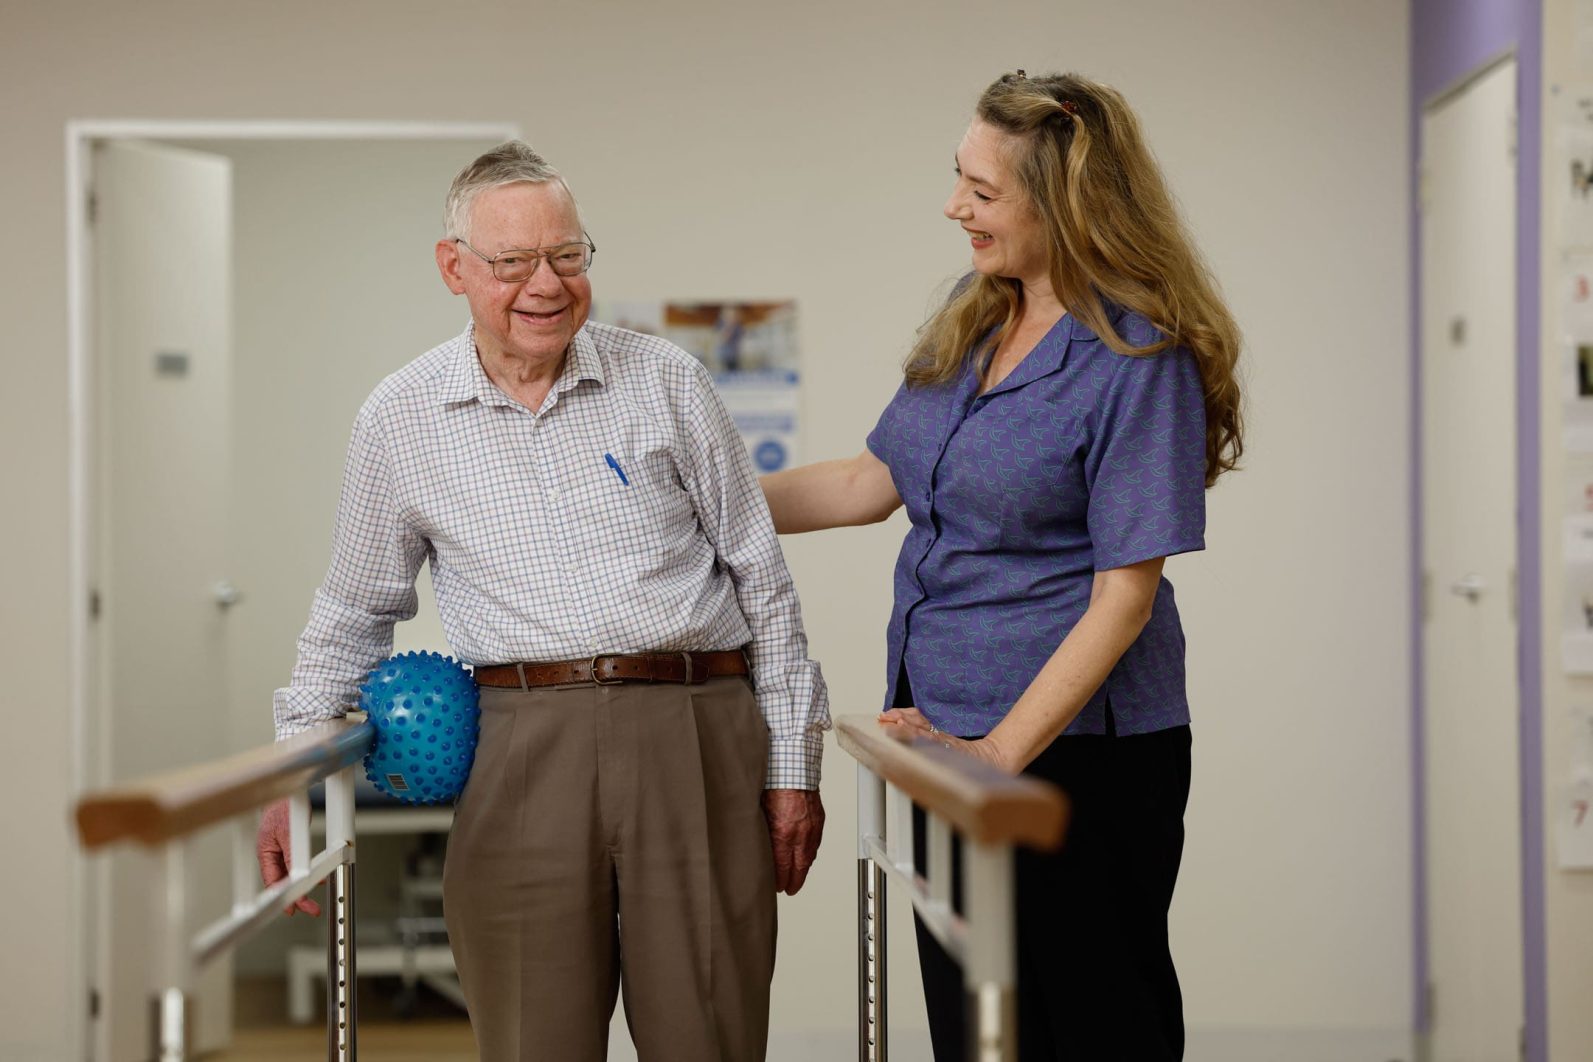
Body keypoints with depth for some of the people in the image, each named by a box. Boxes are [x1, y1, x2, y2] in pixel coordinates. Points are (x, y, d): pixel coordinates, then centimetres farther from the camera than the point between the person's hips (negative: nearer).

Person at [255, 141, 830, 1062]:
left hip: (698, 738, 0)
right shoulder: (401, 420, 8)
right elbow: (353, 614, 19)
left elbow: (764, 583, 9)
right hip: (524, 748, 0)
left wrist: (792, 767, 6)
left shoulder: (667, 382, 6)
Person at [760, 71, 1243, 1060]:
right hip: (942, 726, 8)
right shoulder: (972, 317, 9)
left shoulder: (1138, 358, -15)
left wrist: (1000, 752, -20)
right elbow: (875, 480, 18)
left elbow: (1124, 595, -17)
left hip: (1072, 745, -7)